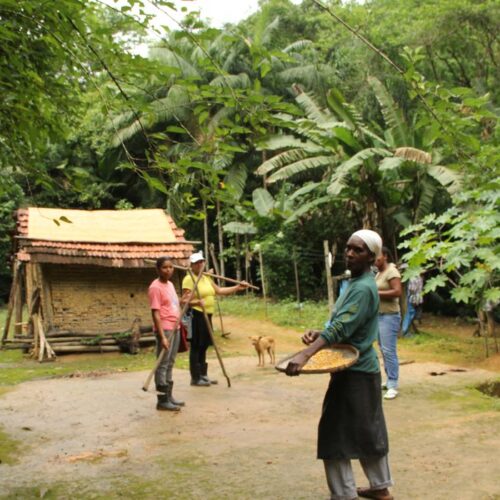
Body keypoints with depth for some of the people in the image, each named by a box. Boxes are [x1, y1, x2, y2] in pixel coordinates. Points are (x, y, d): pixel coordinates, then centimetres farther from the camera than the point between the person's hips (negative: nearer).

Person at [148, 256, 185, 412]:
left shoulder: (170, 284, 14)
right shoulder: (155, 287, -13)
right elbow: (155, 313, -18)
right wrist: (162, 336, -23)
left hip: (175, 328, 9)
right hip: (164, 329, -9)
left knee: (170, 364, 13)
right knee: (162, 365, -5)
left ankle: (169, 396, 19)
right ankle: (162, 400, -1)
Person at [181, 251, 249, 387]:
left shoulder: (206, 278, 18)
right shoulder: (189, 279, -10)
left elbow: (219, 290, 20)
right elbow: (184, 300, -17)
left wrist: (237, 287, 16)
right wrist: (196, 302, -35)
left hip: (207, 315, 9)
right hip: (196, 315, -9)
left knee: (203, 346, 14)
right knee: (196, 346, -5)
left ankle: (203, 375, 22)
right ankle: (195, 378, 0)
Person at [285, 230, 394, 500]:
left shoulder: (363, 288, -20)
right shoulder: (355, 283, 11)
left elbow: (340, 327, -31)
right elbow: (342, 325, 16)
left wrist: (305, 355, -40)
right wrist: (318, 334, -1)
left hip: (354, 371, -10)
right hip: (363, 368, 10)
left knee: (335, 434, -4)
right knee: (369, 431, 18)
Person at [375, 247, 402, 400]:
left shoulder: (392, 271, -13)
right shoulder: (379, 273, 15)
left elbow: (397, 292, -23)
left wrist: (376, 293, -20)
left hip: (389, 316, -10)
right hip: (379, 315, 10)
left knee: (389, 350, -11)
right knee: (383, 350, 12)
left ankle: (393, 386, -9)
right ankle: (389, 381, 19)